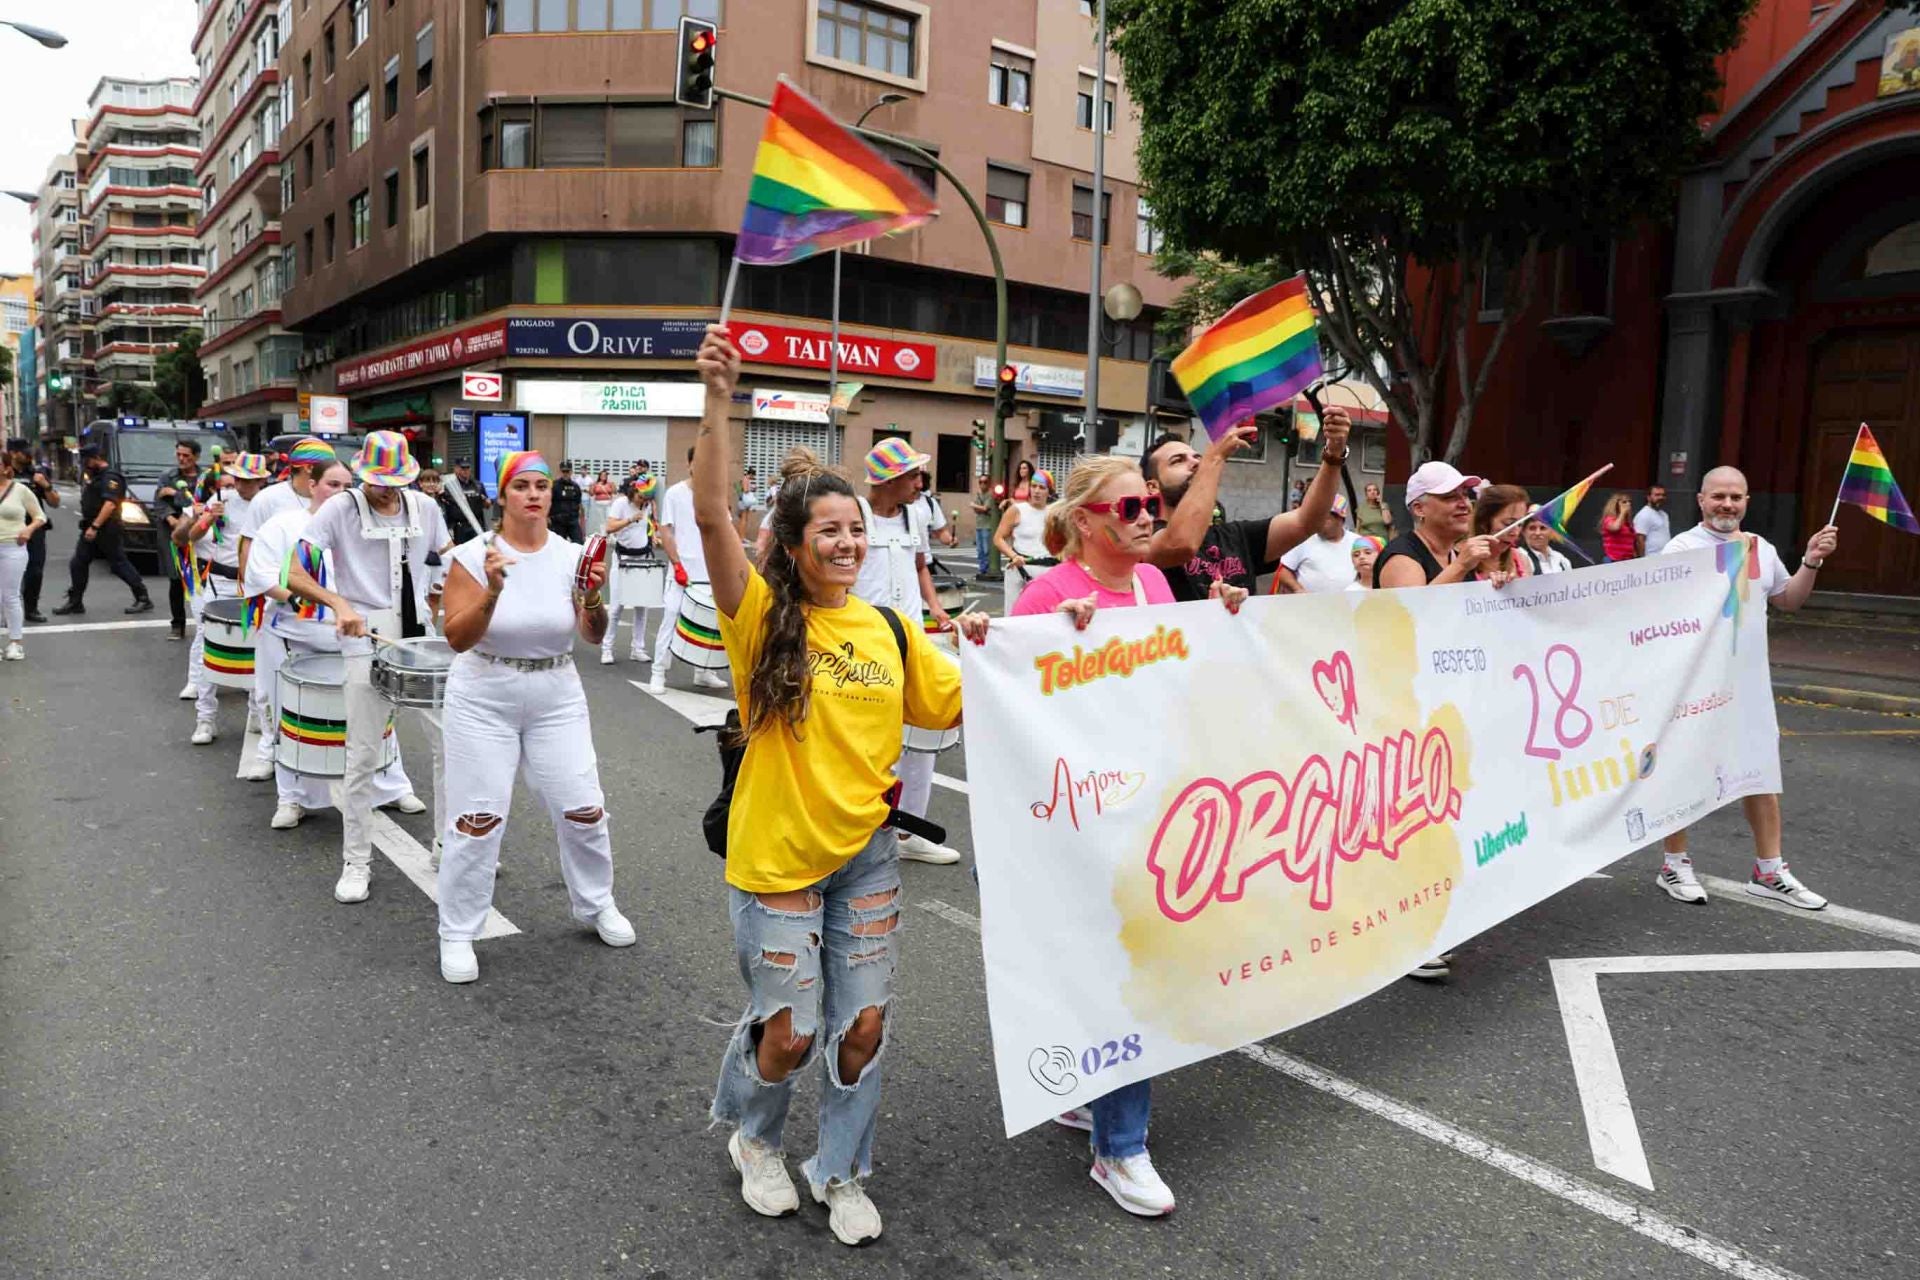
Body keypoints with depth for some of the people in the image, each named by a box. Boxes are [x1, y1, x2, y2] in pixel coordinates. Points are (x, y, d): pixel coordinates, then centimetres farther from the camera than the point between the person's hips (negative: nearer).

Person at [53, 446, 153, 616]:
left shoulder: (110, 477, -14)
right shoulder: (96, 477, 18)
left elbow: (110, 504, -25)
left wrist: (95, 526, -27)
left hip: (106, 529, -10)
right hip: (91, 528, 10)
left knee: (119, 564, -6)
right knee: (78, 564, 8)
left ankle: (144, 599, 0)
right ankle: (75, 602, 15)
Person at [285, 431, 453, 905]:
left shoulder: (424, 508, 5)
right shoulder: (340, 508, -7)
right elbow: (295, 575, -13)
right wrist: (338, 602, -28)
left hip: (422, 637, 4)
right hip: (369, 641, -3)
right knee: (363, 757, 0)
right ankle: (356, 862, 14)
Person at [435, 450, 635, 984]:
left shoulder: (572, 556, -3)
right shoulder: (473, 555, -10)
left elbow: (594, 636, -5)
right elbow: (457, 639, -14)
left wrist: (594, 597, -25)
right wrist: (492, 591, -30)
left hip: (556, 698, 3)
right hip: (484, 699, -2)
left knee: (584, 809, 5)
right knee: (477, 819, 0)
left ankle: (596, 904, 30)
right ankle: (457, 934, 18)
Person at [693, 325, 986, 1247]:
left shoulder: (891, 630, 2)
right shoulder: (763, 619, -11)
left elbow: (961, 709, 8)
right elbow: (711, 518, -26)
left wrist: (985, 653, -11)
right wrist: (718, 402, -35)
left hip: (866, 852, 4)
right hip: (776, 853, -4)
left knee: (863, 1025, 10)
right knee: (789, 1032, 5)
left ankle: (841, 1173, 35)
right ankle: (751, 1134, 40)